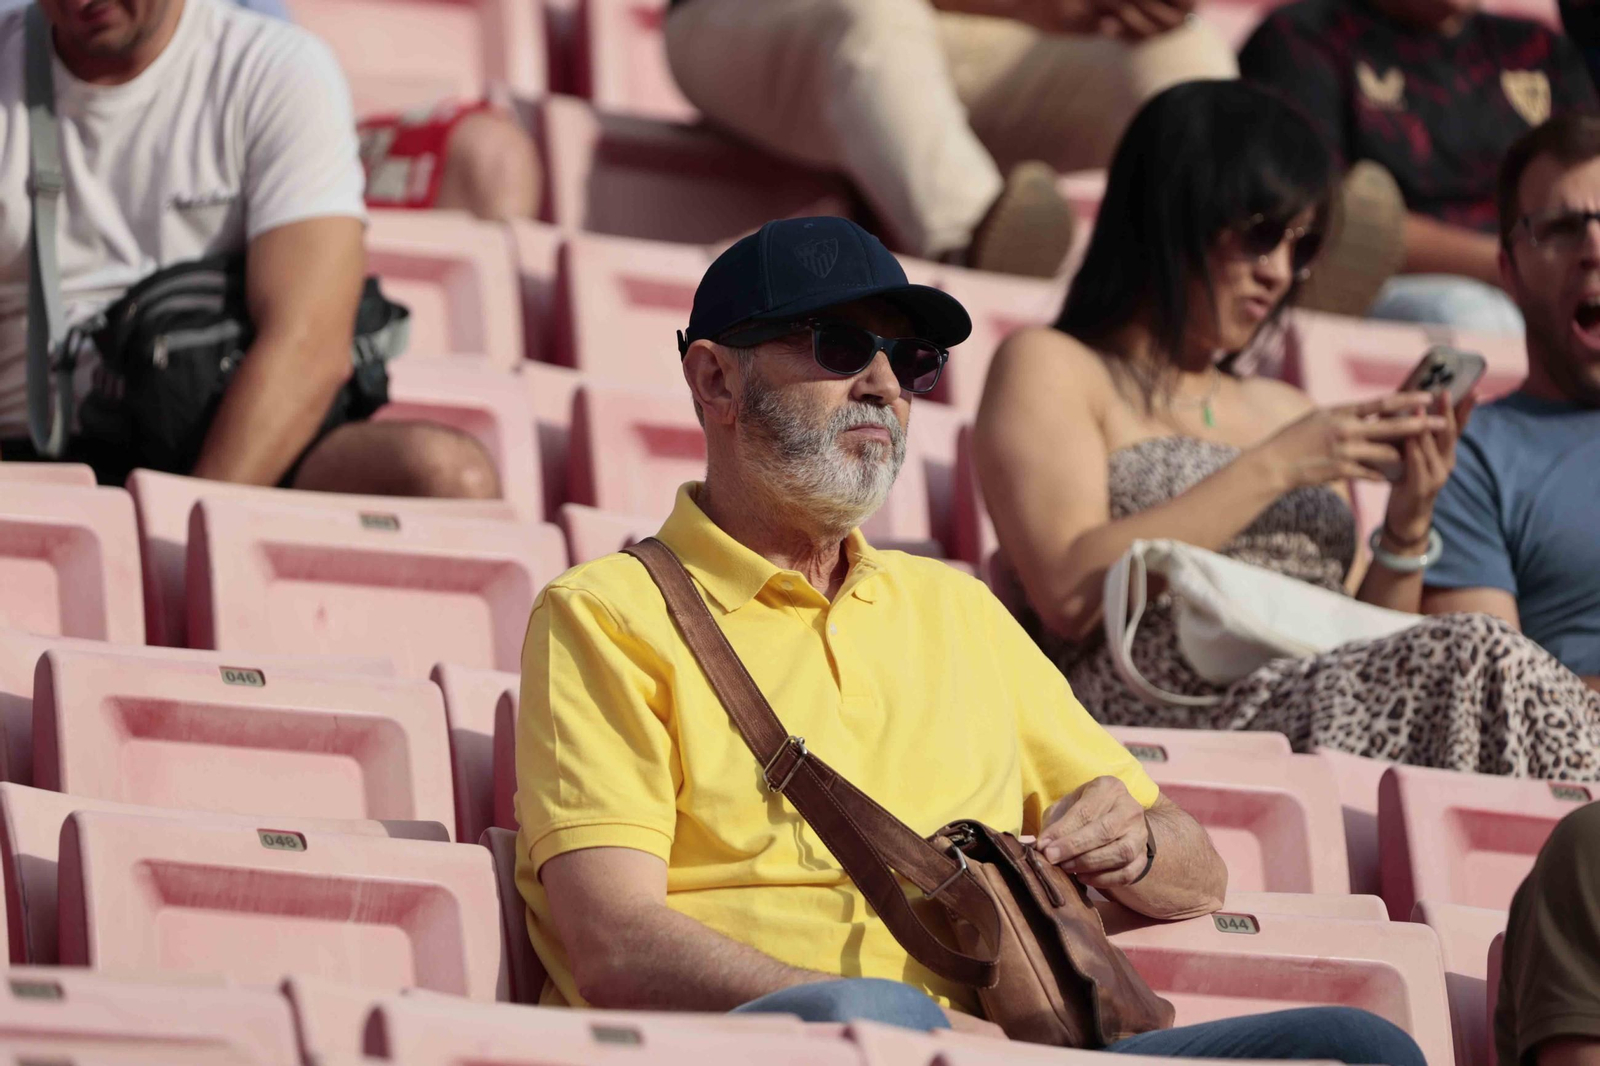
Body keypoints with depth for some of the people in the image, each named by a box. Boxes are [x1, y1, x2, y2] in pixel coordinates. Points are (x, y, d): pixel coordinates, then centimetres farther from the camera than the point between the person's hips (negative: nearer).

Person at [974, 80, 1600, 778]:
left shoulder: (1288, 414, 29)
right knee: (1483, 661, -30)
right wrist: (1268, 470, -6)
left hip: (1330, 724, 6)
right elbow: (1069, 595, -7)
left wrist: (1409, 524, 5)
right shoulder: (1047, 369, 12)